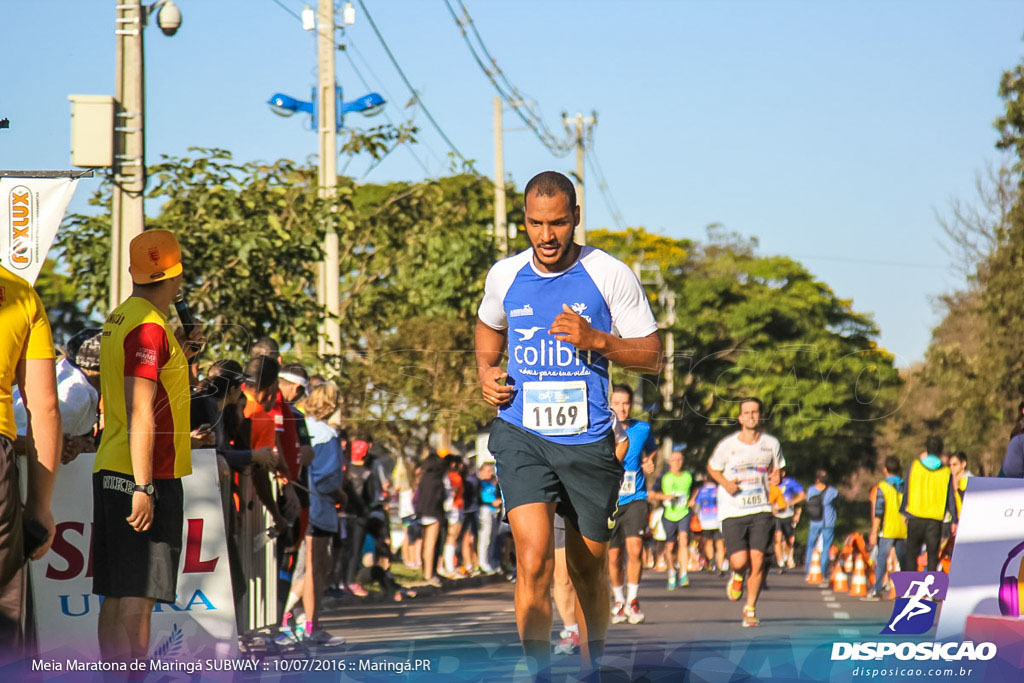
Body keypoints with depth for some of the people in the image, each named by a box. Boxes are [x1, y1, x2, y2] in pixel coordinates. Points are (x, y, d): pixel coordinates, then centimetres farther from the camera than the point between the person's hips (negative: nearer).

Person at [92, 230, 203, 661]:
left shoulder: (118, 320, 14)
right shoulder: (150, 326, -14)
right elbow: (140, 413, -19)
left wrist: (179, 354, 20)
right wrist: (144, 488, -21)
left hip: (110, 472, 9)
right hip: (145, 477, -9)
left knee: (117, 595, 10)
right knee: (138, 598, -10)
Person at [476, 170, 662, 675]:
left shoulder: (610, 275, -5)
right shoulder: (504, 276, 3)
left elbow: (652, 355, -1)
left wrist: (596, 340, -18)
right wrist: (486, 372, 6)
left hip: (587, 440, 0)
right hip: (522, 436, 0)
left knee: (589, 566, 14)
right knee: (533, 560, -18)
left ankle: (591, 666, 36)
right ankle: (538, 673, -16)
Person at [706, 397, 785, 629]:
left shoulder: (771, 444, 3)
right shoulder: (727, 445, -4)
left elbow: (777, 468, 20)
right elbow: (712, 468, 11)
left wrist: (776, 476, -3)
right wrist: (725, 483, -8)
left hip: (761, 510, 1)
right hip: (732, 511, -1)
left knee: (757, 561, -8)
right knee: (740, 561, -13)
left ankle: (750, 609, 9)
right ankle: (737, 576, 26)